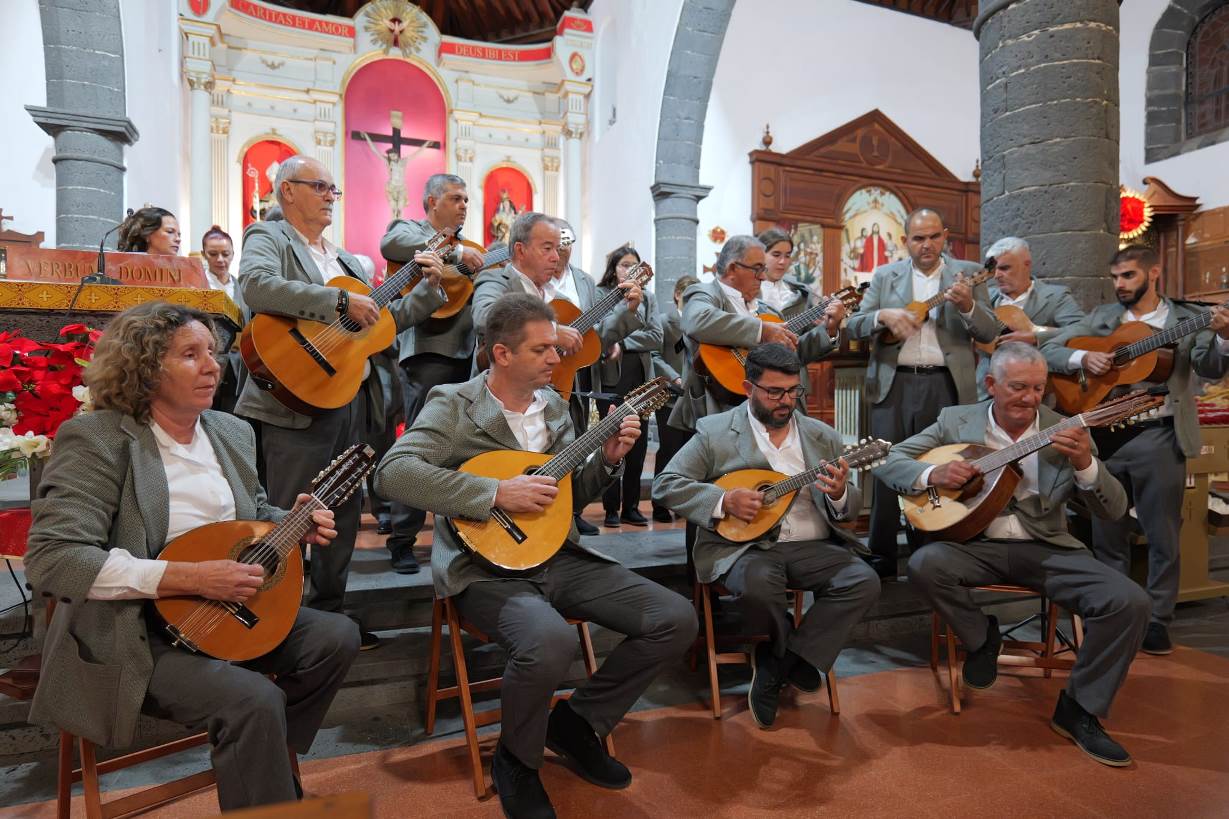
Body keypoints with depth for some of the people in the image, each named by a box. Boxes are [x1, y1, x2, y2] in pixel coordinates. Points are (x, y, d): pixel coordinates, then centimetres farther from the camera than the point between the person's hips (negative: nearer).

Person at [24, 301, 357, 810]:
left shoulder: (232, 432, 6)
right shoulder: (96, 439, -15)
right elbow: (51, 560, -23)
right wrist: (191, 578, -28)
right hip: (130, 633, -7)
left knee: (336, 638, -3)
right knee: (254, 699, -27)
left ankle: (268, 763, 16)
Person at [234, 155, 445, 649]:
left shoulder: (345, 259, 22)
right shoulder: (268, 238, -1)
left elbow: (384, 321, 21)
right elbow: (257, 286, -24)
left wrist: (429, 287, 10)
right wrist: (342, 301, -23)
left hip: (352, 399, 8)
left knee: (344, 515, 13)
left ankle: (329, 613, 27)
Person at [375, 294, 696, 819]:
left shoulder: (554, 405, 12)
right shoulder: (454, 405, -8)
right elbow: (393, 473, -23)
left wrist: (607, 459, -1)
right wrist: (496, 493, -26)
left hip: (558, 555, 7)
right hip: (487, 564, -6)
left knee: (677, 619, -6)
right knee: (550, 642, -37)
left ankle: (578, 721, 14)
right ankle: (517, 762, -1)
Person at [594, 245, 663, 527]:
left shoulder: (647, 297, 13)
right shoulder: (600, 295, 4)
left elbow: (657, 337, 1)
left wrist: (623, 343, -9)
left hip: (640, 378, 4)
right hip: (611, 379, -3)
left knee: (638, 443, 6)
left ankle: (631, 506, 16)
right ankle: (611, 508, 9)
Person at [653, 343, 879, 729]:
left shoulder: (823, 436, 12)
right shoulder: (714, 431, 1)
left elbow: (852, 509, 13)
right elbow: (664, 485, -3)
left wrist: (840, 494, -13)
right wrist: (724, 500, -16)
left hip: (812, 546, 4)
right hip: (742, 545, -3)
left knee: (864, 581, -21)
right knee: (758, 585, -34)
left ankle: (776, 666, -7)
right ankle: (796, 659, 2)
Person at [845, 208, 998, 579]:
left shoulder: (968, 272, 8)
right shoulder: (884, 275, 10)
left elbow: (990, 332, 1)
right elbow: (853, 324, 5)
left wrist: (968, 306, -18)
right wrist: (883, 315, -14)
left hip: (946, 385, 0)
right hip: (893, 383, 0)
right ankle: (881, 559, 11)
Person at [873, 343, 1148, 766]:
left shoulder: (1066, 432, 3)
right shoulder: (956, 421, 2)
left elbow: (1114, 510, 0)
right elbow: (886, 462, 1)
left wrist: (1085, 463, -20)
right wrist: (933, 473, -19)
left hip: (1047, 548, 1)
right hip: (976, 543, -1)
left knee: (1130, 603, -21)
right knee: (924, 564, -31)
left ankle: (1079, 709, 2)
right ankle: (982, 637, 1)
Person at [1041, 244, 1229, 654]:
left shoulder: (1187, 319, 5)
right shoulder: (1100, 318, 10)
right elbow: (1049, 349, 6)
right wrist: (1083, 358, -13)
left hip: (1159, 438, -2)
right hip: (1106, 435, 2)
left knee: (1163, 536, 5)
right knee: (1106, 534, 10)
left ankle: (1157, 621, 19)